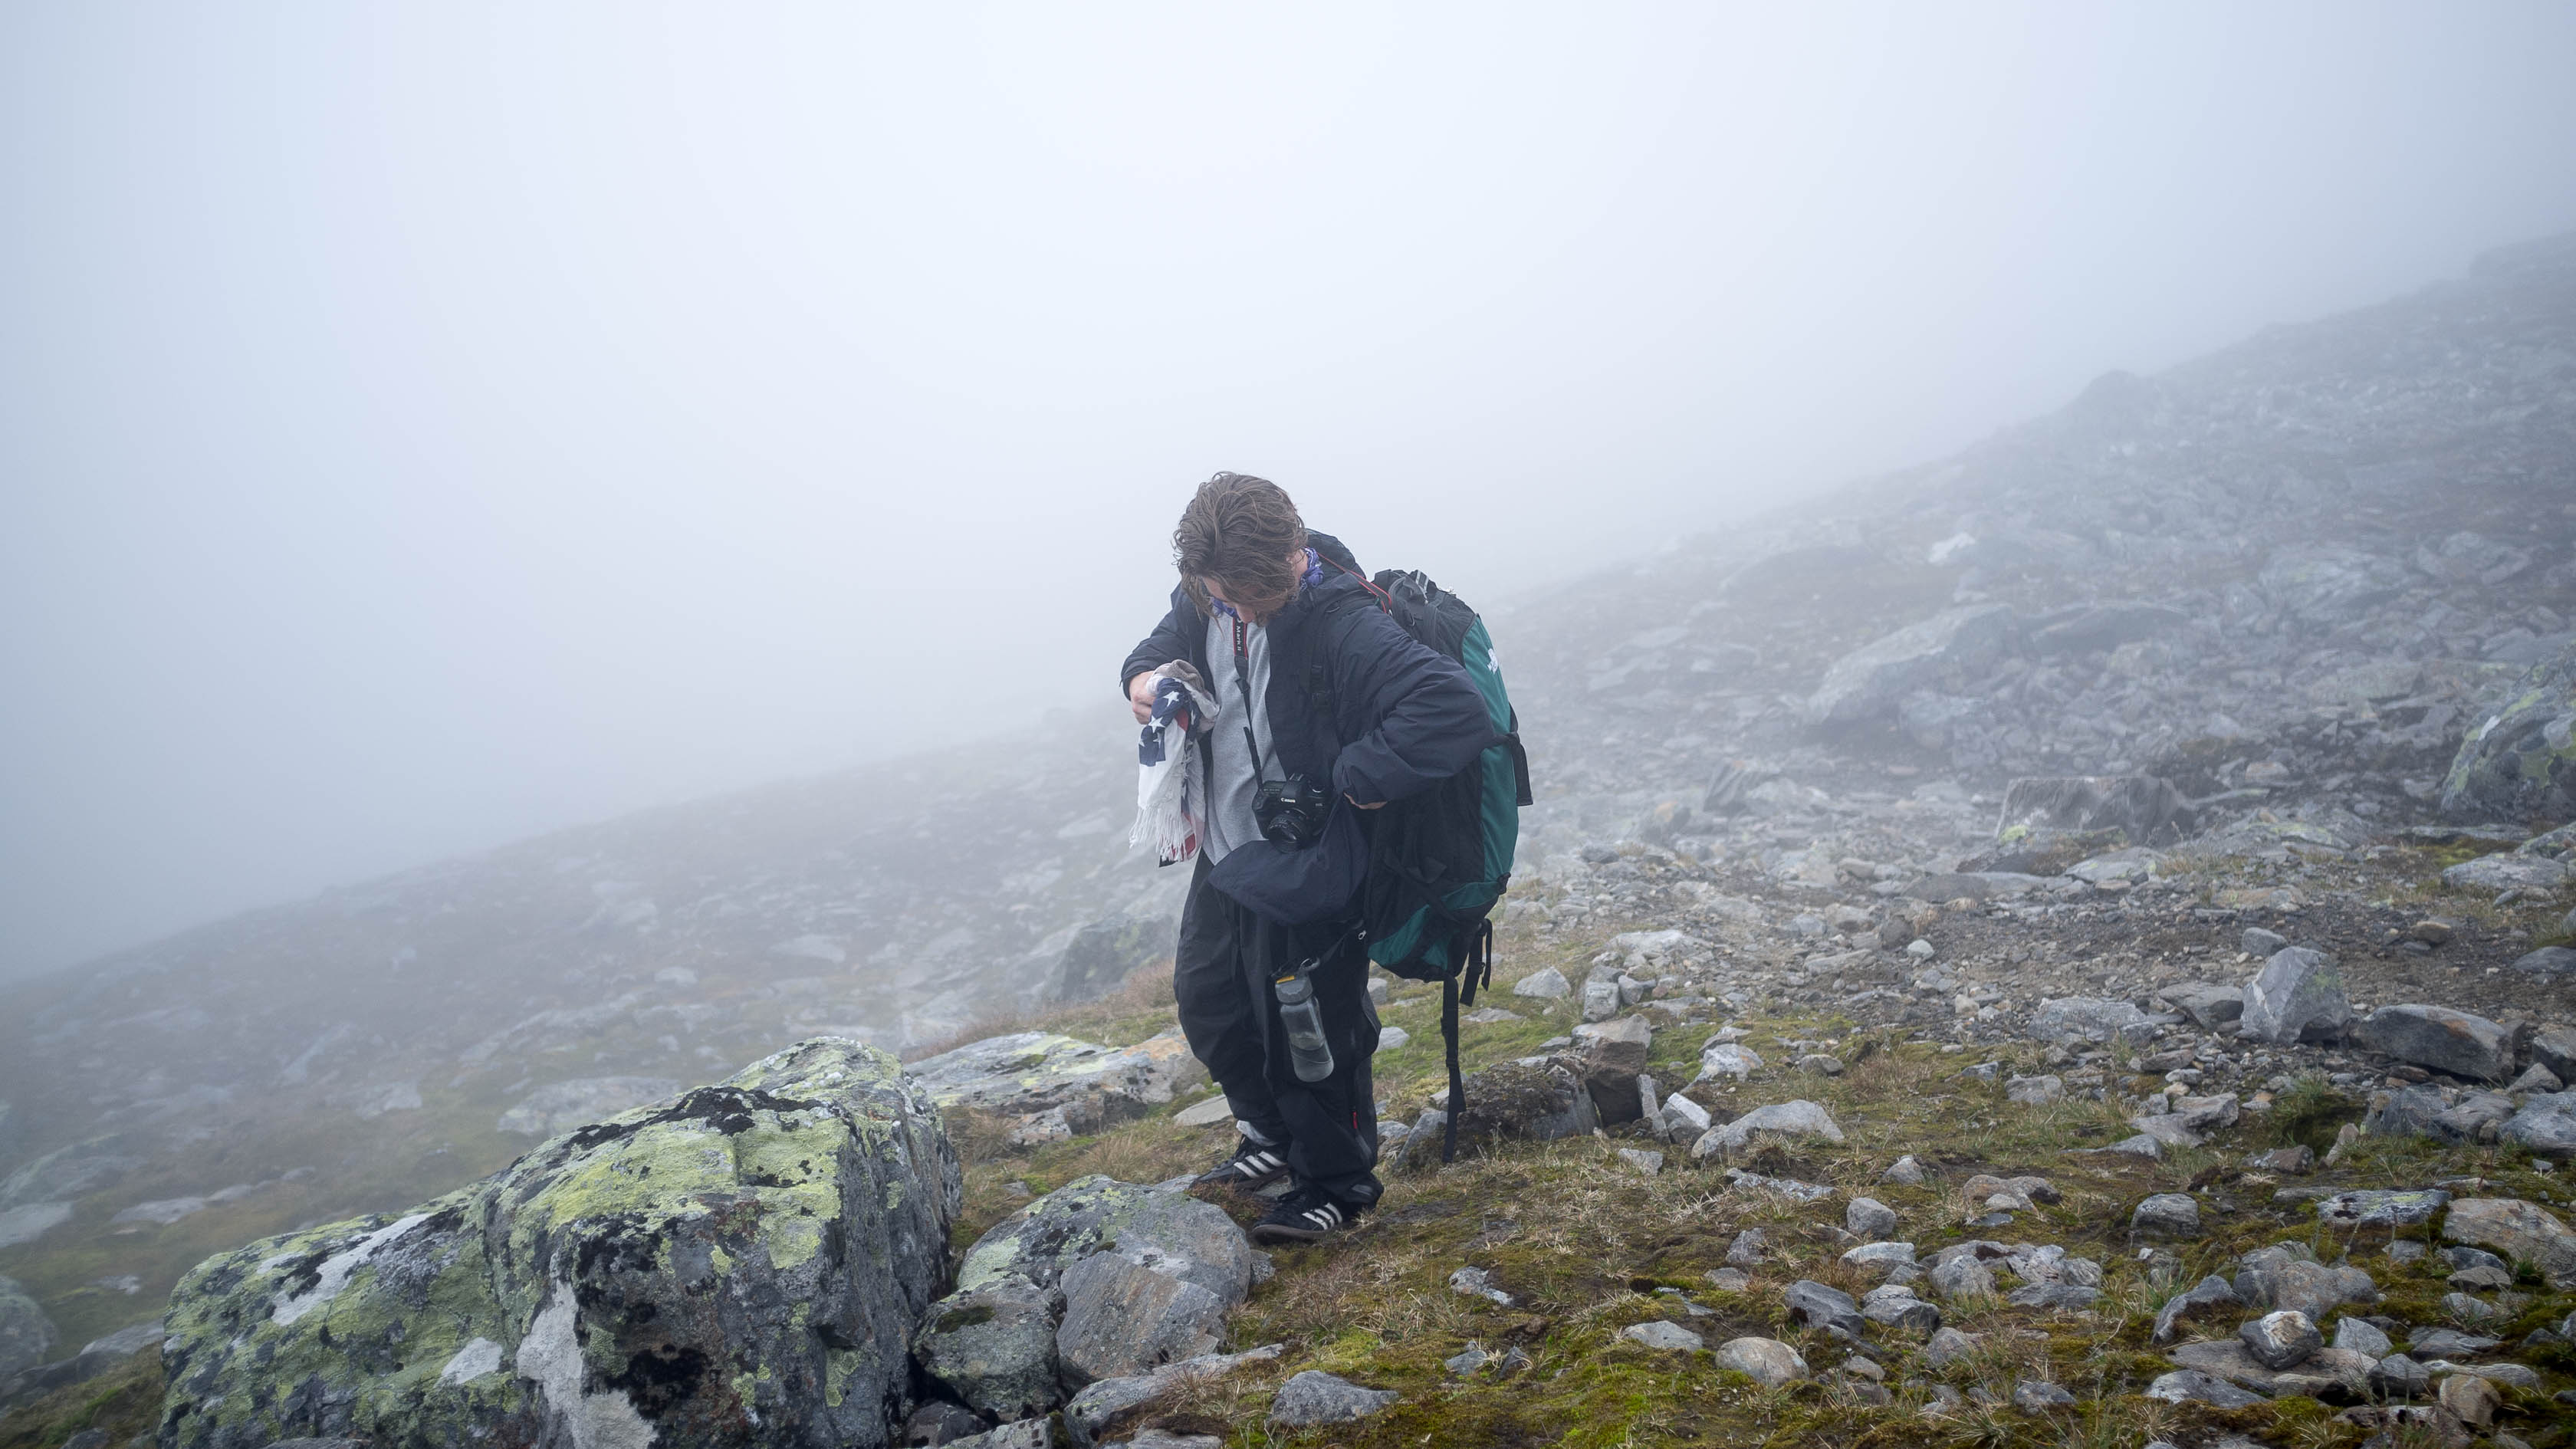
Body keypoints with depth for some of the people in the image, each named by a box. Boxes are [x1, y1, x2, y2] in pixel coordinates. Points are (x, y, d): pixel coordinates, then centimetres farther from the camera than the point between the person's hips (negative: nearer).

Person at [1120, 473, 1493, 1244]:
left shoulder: (1341, 625, -29)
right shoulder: (1208, 598, -5)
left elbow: (1455, 708, -39)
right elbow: (1172, 636, 18)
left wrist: (1358, 777, -32)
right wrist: (1144, 673, -5)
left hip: (1304, 871, -8)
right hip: (1223, 860, 8)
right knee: (1207, 1004, 22)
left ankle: (1335, 1181, 31)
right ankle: (1273, 1137, 46)